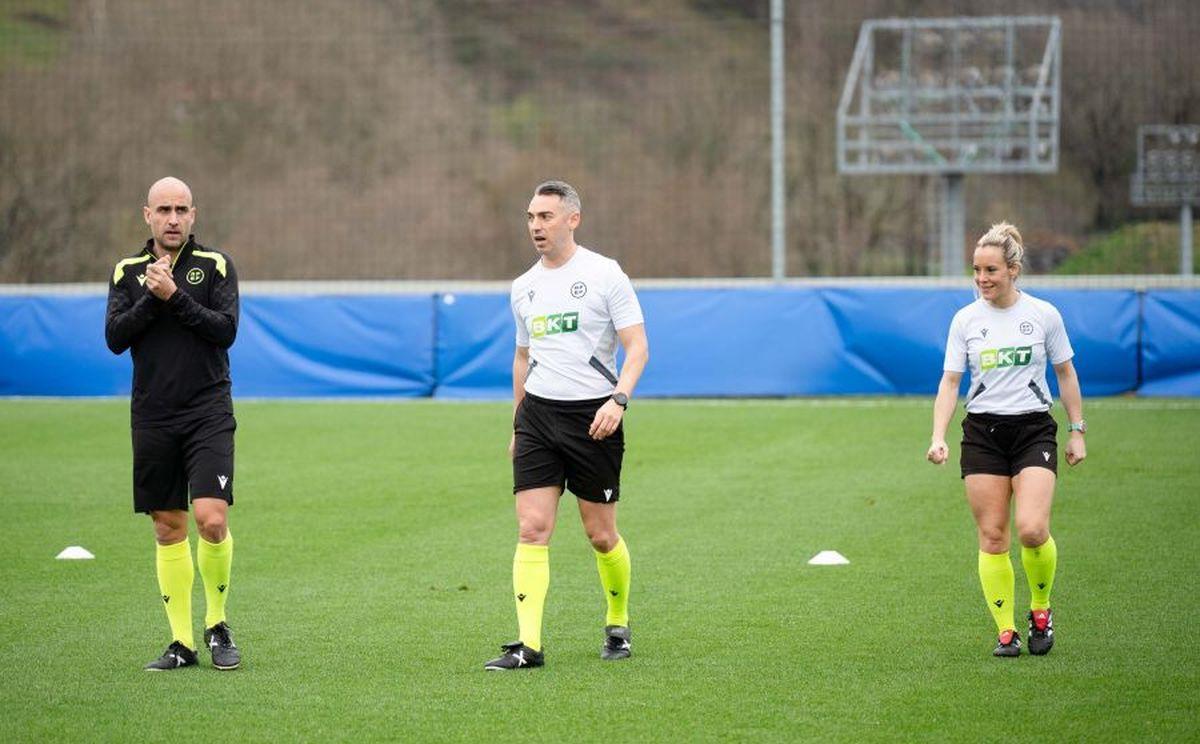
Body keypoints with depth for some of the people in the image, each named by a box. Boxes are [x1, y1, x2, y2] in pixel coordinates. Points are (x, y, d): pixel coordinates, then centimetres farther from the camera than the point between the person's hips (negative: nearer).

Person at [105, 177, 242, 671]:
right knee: (168, 528, 4)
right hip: (152, 417, 3)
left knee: (211, 518, -15)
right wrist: (152, 297, -13)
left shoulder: (215, 266, 2)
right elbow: (115, 338, -1)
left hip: (208, 413, -3)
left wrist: (175, 296, -15)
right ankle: (182, 642, 10)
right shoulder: (128, 272, 9)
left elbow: (226, 330, -8)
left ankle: (216, 624, 4)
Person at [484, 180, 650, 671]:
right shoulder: (524, 288, 12)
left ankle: (618, 627, 26)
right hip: (537, 413, 4)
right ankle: (528, 645, -13)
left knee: (601, 536, 3)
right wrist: (517, 426, 22)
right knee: (532, 529, -9)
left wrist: (619, 398, -23)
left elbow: (637, 345, -8)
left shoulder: (604, 275, -5)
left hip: (593, 416, -4)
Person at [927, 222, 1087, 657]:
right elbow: (950, 381, 1)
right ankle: (1005, 630, 6)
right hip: (982, 433, 2)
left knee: (1032, 529, -17)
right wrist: (938, 437, -11)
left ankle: (1041, 608, 8)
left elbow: (1065, 374, 9)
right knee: (991, 536, -3)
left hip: (1033, 429, -2)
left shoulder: (1043, 314, -1)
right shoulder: (966, 320, 2)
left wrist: (1077, 431, 7)